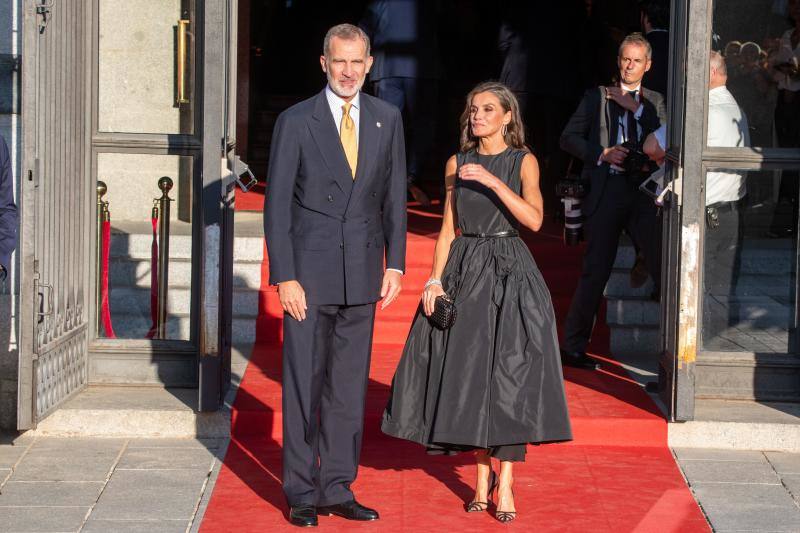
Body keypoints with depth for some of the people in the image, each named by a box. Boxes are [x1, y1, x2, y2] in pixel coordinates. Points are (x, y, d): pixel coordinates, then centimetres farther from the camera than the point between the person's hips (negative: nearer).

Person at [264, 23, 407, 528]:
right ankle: (302, 492, 10)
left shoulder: (387, 119, 6)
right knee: (304, 382, 1)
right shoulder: (296, 122, -4)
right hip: (309, 270, -3)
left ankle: (337, 488, 17)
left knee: (350, 384, 8)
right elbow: (277, 205, -5)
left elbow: (394, 195, 11)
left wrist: (395, 263, 3)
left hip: (361, 273, 3)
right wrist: (284, 277, -10)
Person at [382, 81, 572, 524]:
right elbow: (447, 229, 9)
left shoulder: (523, 162, -1)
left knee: (509, 375, -6)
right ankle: (483, 474, 14)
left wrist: (491, 180, -22)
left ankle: (505, 481, 0)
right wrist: (435, 280, -1)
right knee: (468, 374, 3)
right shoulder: (457, 163, 8)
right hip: (464, 274, 3)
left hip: (509, 275, -3)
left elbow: (534, 219, -15)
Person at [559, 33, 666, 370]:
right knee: (596, 270, 2)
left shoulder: (654, 102, 14)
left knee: (662, 267, -4)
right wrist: (602, 154, -7)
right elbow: (569, 138, 5)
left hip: (644, 193, 2)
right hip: (605, 191, -2)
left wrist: (636, 108, -7)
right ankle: (573, 347, 11)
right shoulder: (596, 97, 10)